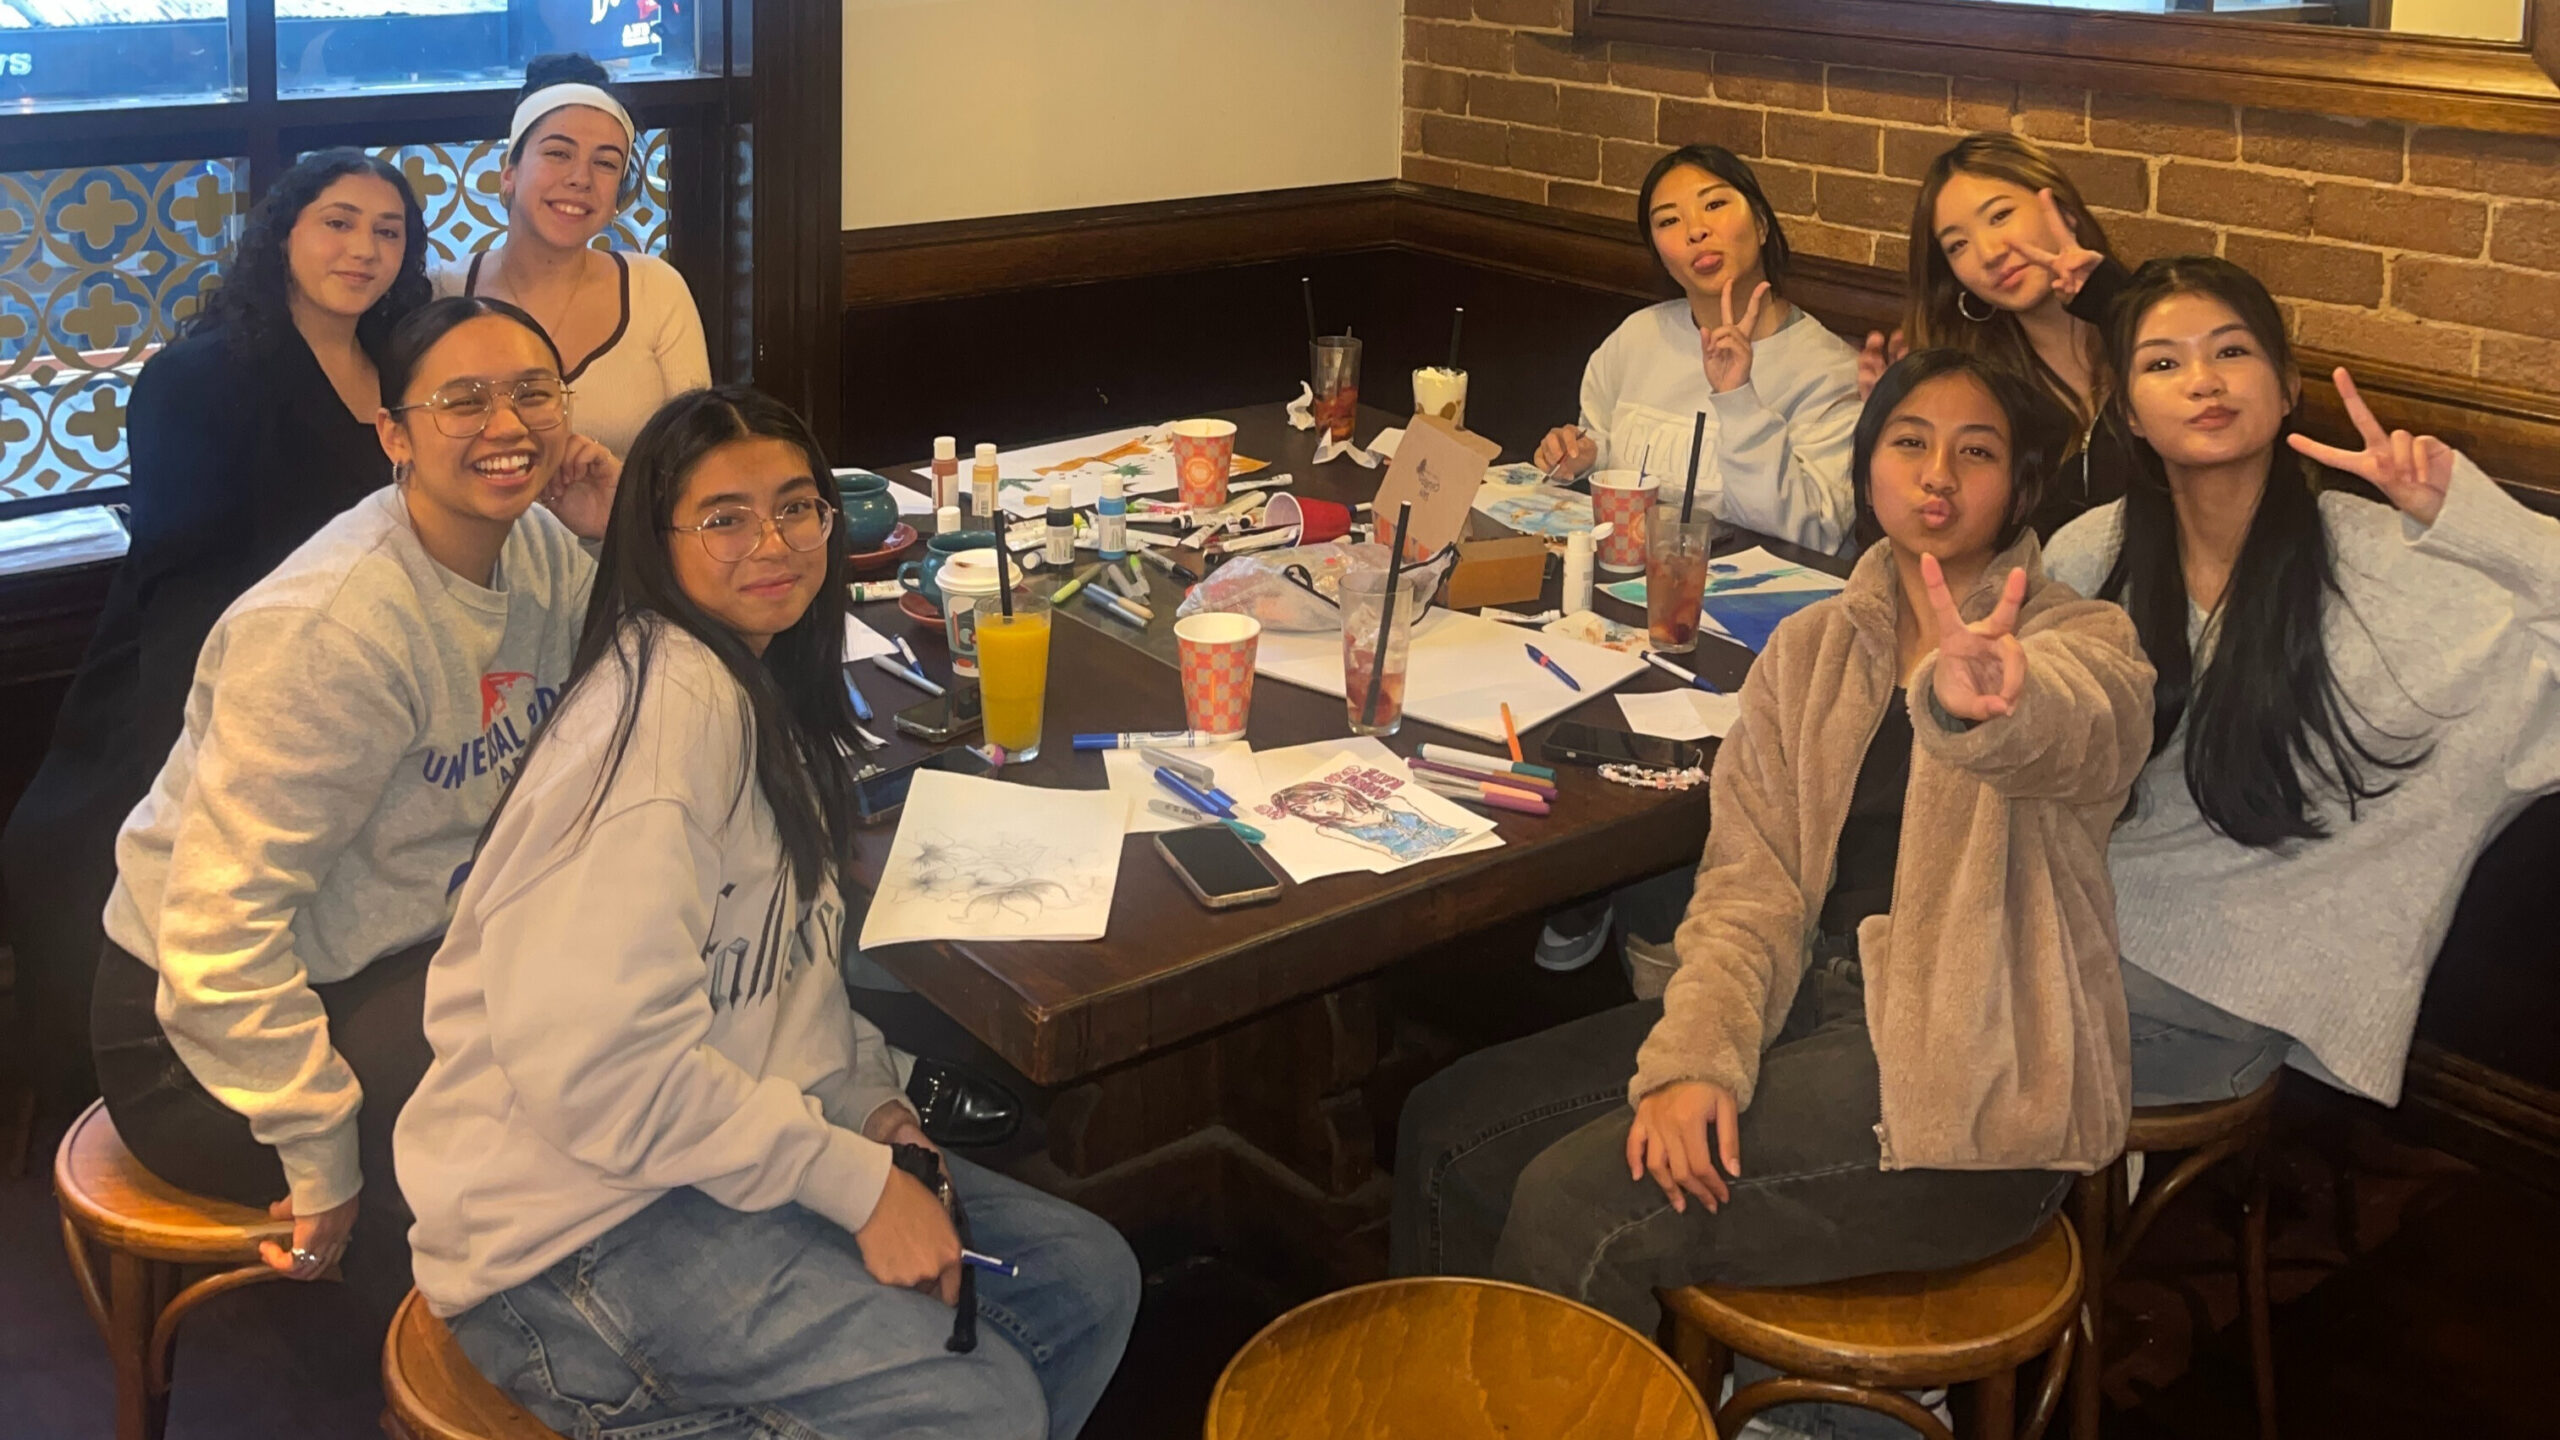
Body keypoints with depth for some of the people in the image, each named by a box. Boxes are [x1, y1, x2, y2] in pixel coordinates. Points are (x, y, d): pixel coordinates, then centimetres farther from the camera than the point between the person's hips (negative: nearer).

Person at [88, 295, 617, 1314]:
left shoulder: (538, 548, -3)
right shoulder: (337, 629, -27)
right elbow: (222, 922, -29)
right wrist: (322, 1161, -24)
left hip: (401, 959, 8)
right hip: (203, 1011, -7)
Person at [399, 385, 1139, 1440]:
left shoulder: (773, 696, 11)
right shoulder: (671, 705, -21)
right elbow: (595, 1062, -27)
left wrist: (870, 1105, -1)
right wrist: (857, 1185, -21)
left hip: (730, 1148, 10)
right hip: (572, 1230, -9)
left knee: (1090, 1281, 5)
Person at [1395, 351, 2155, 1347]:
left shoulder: (2082, 644, -5)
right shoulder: (1810, 650, 10)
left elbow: (2063, 733, -31)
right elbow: (1749, 887, 2)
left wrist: (1974, 700, -55)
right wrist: (1695, 1053, -15)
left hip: (1969, 1082, -6)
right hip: (1815, 1007, 6)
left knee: (1578, 1207, -21)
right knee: (1451, 1127, -4)